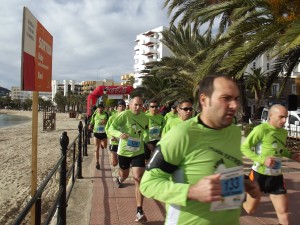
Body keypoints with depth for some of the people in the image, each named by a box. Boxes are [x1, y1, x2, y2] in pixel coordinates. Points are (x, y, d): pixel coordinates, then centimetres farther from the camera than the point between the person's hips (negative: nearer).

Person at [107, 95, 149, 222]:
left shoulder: (145, 118, -2)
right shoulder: (124, 115, -17)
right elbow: (111, 128, -23)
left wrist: (147, 140, 2)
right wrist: (119, 134, -42)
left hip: (138, 153, 2)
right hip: (124, 152, -1)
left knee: (138, 179, -9)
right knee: (124, 175, 21)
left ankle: (139, 211, -2)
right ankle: (120, 179, 62)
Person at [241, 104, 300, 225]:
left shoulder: (284, 132, 6)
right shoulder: (261, 129, -17)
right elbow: (244, 147, -16)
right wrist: (262, 159, -25)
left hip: (276, 176, 6)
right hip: (259, 175, -5)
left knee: (283, 212, 8)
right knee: (250, 209, 11)